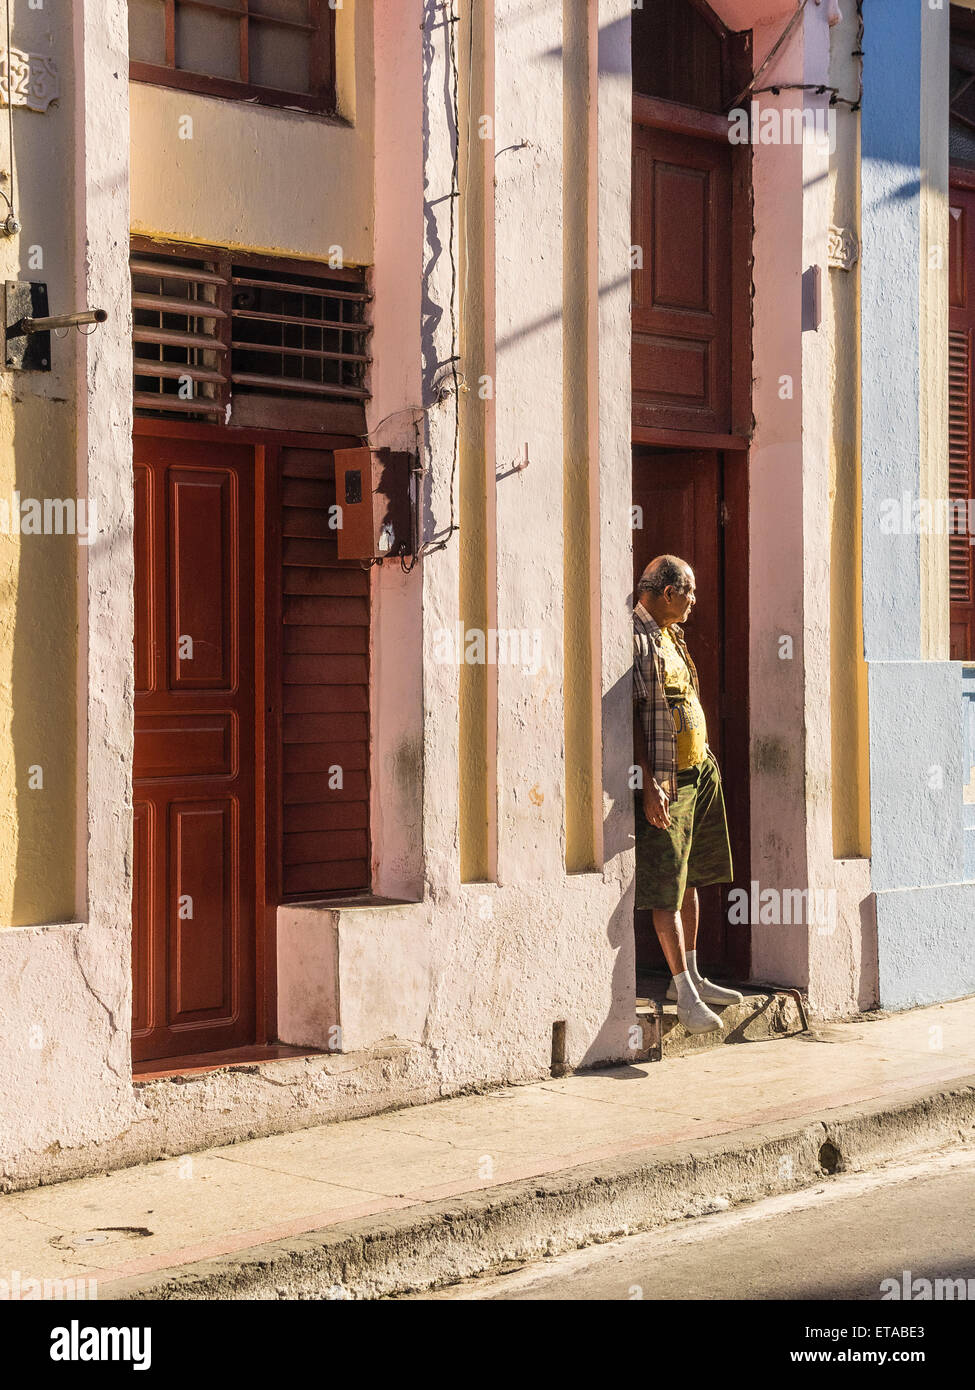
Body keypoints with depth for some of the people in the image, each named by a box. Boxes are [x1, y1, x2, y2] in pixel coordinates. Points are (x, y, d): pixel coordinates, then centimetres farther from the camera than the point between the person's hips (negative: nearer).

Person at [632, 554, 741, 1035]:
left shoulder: (670, 635, 16)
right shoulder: (635, 638, -15)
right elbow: (629, 717, -20)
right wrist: (649, 785, -24)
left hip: (698, 772, 10)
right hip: (663, 782, -10)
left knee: (689, 877, 14)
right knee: (665, 886, -6)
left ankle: (690, 977, 23)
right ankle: (685, 993, -4)